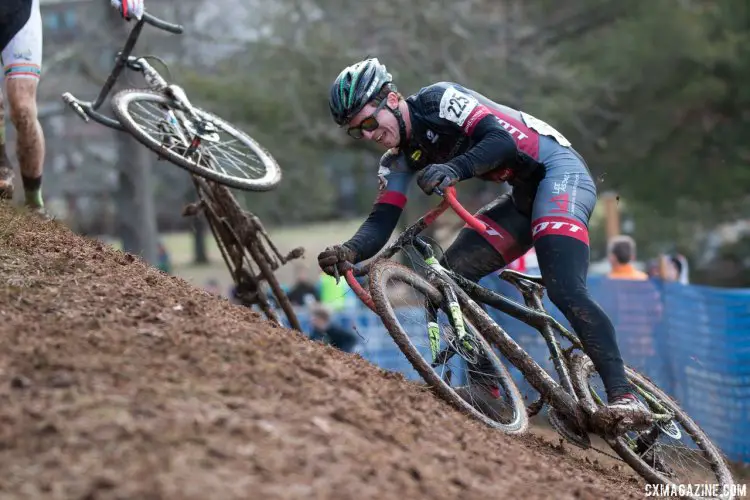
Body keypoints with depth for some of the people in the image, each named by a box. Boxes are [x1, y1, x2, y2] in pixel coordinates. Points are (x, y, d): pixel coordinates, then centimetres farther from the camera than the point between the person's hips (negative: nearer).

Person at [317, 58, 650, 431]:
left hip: (560, 172, -9)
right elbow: (382, 220, -5)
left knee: (565, 291, -26)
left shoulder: (437, 99, -16)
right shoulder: (398, 160, 7)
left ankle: (623, 396, -29)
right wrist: (348, 251, -26)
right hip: (524, 196, 9)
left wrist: (453, 169, -47)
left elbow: (502, 140, -29)